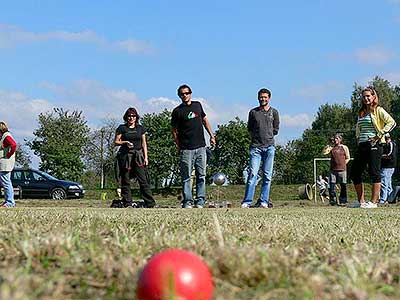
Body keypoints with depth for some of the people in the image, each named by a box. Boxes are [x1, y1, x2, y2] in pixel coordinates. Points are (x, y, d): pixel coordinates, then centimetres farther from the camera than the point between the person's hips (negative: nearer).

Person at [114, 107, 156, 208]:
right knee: (125, 181, -1)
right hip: (125, 156, -1)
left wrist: (145, 157, 7)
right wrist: (125, 142, -14)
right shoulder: (122, 128, 5)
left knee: (143, 180, -6)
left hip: (138, 155, 1)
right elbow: (116, 142, 5)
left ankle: (150, 203, -8)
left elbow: (144, 143, 14)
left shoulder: (140, 128, 12)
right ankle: (128, 203, 6)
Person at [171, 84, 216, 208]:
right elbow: (174, 131, 3)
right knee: (186, 177, -2)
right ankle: (187, 201, 2)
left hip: (201, 147, 4)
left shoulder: (197, 105, 12)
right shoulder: (177, 111, 0)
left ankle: (200, 201, 7)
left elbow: (205, 120, 23)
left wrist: (211, 136, 16)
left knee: (201, 175, 3)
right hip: (186, 149, -4)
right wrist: (179, 147, -1)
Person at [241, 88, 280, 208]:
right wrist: (257, 136, 6)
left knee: (267, 175, -1)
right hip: (256, 147, -1)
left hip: (269, 146, 1)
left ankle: (263, 201, 3)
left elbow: (276, 130, 13)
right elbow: (249, 128, 15)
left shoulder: (274, 112, 10)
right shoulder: (253, 112, 9)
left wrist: (267, 135, 6)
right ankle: (247, 201, -9)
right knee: (252, 174, -8)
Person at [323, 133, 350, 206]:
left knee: (343, 186, 0)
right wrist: (330, 144, -4)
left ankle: (343, 201, 7)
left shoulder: (344, 147, 7)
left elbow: (348, 158, 12)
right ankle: (333, 200, 4)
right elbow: (324, 152, -5)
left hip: (342, 170, -2)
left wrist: (342, 164, 1)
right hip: (333, 169, 2)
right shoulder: (331, 147, 11)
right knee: (331, 186, -3)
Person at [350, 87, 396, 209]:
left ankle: (373, 202, -2)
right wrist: (358, 139, 16)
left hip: (374, 145, -8)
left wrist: (379, 135, -16)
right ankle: (361, 201, 13)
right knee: (354, 173, 5)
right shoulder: (361, 112, 19)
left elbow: (392, 122, -13)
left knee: (374, 173, -7)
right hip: (362, 146, 8)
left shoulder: (378, 110, -2)